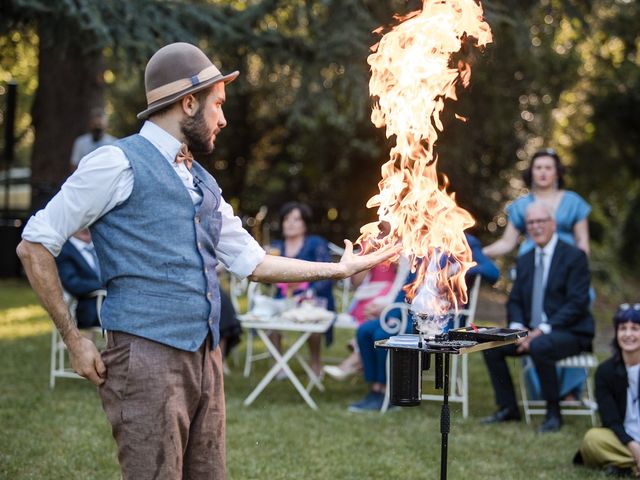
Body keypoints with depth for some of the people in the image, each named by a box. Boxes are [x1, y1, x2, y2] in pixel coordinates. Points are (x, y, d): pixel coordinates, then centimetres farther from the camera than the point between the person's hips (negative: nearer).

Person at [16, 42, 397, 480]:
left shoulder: (203, 184, 19)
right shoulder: (120, 164, -5)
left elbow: (253, 262, 22)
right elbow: (35, 246, -5)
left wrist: (340, 269, 18)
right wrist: (74, 340, -7)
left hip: (205, 360, 8)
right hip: (148, 359, -8)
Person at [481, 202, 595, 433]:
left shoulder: (574, 256, -7)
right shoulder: (525, 260, 14)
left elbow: (577, 303, -14)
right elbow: (514, 301, 14)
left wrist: (543, 330, -22)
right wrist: (517, 328, -9)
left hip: (569, 333, -7)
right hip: (531, 332, 7)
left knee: (539, 347, -36)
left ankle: (553, 413, -20)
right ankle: (508, 408, -1)